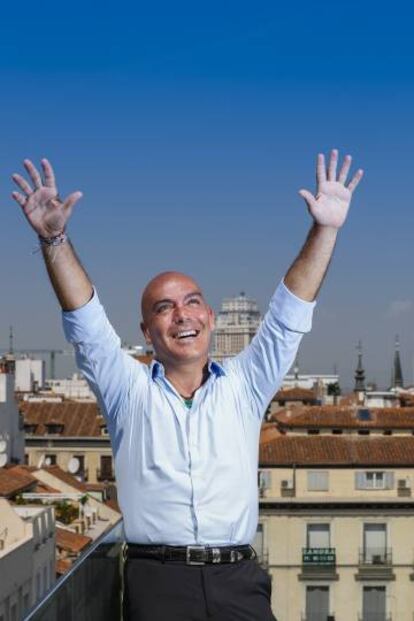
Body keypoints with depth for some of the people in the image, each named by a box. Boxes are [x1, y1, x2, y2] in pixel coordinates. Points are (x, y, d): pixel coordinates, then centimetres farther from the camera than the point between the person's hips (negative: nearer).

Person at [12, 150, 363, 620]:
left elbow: (288, 317, 9)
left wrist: (325, 230, 0)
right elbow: (85, 321, 1)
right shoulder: (129, 392, 11)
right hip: (157, 582, -1)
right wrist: (54, 239, -12)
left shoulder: (243, 386, 15)